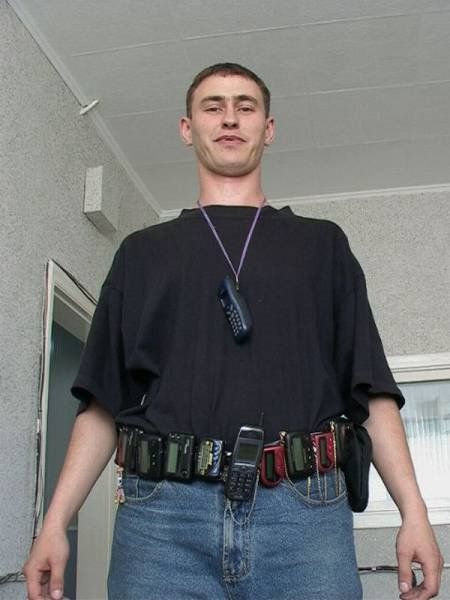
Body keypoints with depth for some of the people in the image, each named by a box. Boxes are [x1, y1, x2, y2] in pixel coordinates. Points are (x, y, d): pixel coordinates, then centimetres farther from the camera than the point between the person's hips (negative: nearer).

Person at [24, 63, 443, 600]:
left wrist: (414, 512, -1)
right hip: (163, 511, 1)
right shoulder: (143, 252, 19)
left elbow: (372, 392, 10)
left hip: (304, 509, 0)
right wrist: (55, 522, 3)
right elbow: (103, 402, 13)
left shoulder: (321, 245, 18)